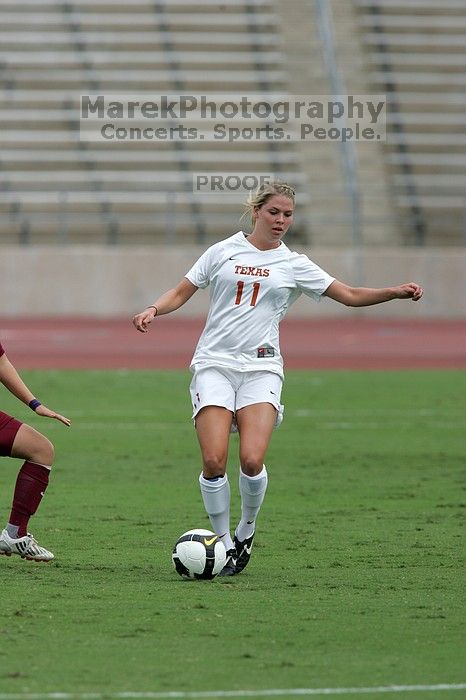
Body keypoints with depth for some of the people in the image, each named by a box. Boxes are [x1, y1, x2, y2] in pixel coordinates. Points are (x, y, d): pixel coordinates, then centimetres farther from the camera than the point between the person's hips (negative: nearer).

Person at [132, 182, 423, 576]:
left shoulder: (294, 265, 9)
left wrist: (397, 292, -7)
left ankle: (247, 530, 9)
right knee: (214, 461, -15)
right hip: (214, 364, 0)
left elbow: (351, 295, 7)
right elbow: (182, 292, 15)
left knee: (252, 460, -18)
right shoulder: (224, 251, 9)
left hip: (261, 368, 0)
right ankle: (223, 542, 4)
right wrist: (154, 310, -5)